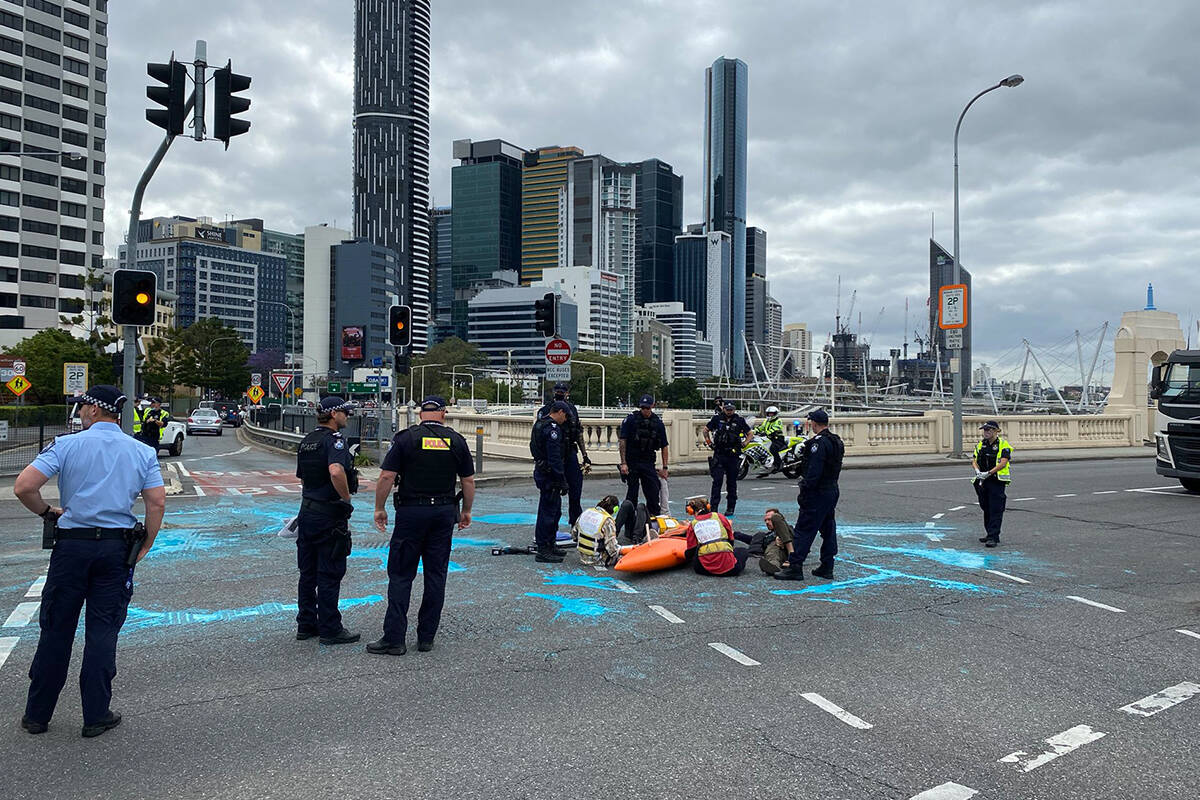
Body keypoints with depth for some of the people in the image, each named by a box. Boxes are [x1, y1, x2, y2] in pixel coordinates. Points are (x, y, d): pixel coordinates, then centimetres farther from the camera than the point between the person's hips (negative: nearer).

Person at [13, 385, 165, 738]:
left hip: (71, 544, -1)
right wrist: (145, 547, 7)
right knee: (102, 631, 7)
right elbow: (158, 502, -3)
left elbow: (24, 487, -12)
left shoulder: (67, 444, -4)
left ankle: (37, 714, 22)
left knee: (56, 629, 11)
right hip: (118, 547, 1)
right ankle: (96, 715, 13)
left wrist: (48, 512, 7)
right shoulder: (143, 452, 2)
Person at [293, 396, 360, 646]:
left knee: (307, 573, 14)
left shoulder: (307, 441, 13)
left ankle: (306, 625, 23)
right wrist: (347, 497, -19)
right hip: (329, 515, -9)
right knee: (330, 574, -1)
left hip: (307, 512, 9)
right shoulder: (335, 439, -16)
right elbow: (336, 472, -33)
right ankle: (330, 629, 6)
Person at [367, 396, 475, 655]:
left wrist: (379, 508, 3)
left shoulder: (406, 438, -3)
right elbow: (468, 480, 7)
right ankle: (426, 637, 14)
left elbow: (387, 476, -8)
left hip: (411, 512, -2)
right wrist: (466, 511, 19)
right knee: (436, 575, 9)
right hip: (444, 512, 3)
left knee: (401, 575, 3)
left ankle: (394, 639, 1)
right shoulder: (457, 441, 4)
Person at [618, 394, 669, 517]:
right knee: (632, 491, 1)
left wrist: (665, 468, 4)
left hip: (648, 463, 2)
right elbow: (622, 441, -6)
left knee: (653, 491, -2)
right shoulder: (631, 419, -5)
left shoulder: (658, 422, 4)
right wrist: (623, 463, -12)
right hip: (631, 463, -2)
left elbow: (664, 446, 8)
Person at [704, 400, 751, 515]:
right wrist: (709, 442, 5)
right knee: (717, 481, -8)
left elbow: (749, 433, 13)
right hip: (719, 454, 0)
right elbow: (706, 430, 15)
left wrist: (744, 443, -1)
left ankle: (730, 508, 15)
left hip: (733, 455, 0)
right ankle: (713, 507, -6)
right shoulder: (717, 418, 1)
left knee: (731, 482, 7)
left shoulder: (740, 420, 1)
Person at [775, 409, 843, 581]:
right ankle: (827, 567, 19)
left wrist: (804, 493, -19)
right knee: (828, 528, 14)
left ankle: (794, 567, -7)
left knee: (804, 530, -7)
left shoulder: (819, 443, -18)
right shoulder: (837, 441, 13)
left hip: (818, 494, -10)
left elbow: (813, 472, -23)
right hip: (832, 491, 10)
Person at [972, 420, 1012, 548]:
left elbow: (1003, 463, -17)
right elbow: (974, 460, 9)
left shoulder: (1003, 445, -6)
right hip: (983, 481, 6)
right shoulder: (981, 445, 12)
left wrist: (989, 473, -25)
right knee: (986, 509, 14)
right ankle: (989, 533, 26)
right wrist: (977, 471, -12)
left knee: (995, 511, -8)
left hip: (997, 481, -6)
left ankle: (994, 538, -9)